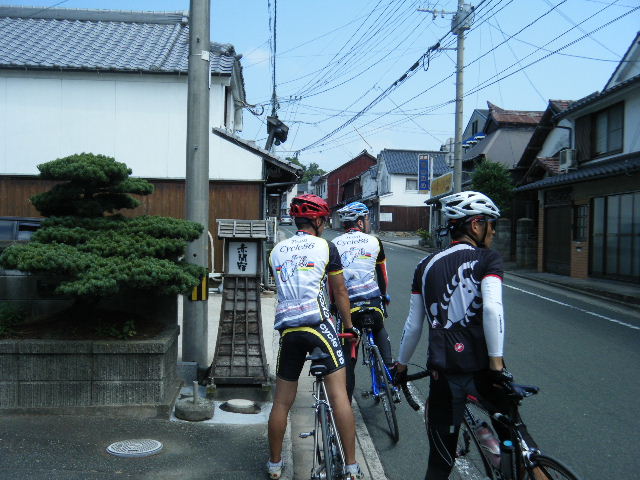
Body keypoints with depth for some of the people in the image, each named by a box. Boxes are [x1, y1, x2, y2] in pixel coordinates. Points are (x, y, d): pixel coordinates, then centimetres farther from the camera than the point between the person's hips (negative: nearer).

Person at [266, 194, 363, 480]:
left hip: (287, 328, 5)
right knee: (339, 394, -1)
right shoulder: (325, 247, 3)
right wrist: (349, 326, 18)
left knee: (282, 401, 13)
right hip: (318, 324, -4)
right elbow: (340, 291, 7)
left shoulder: (276, 251, 15)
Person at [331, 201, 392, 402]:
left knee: (348, 357, 13)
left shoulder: (334, 245, 8)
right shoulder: (374, 242, 7)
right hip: (373, 302, 0)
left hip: (348, 306, 0)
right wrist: (384, 296, 36)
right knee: (380, 332, 32)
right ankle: (389, 370, 14)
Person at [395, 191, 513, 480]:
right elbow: (492, 308, -17)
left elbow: (414, 324, 13)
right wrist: (496, 361, -15)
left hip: (443, 373, 3)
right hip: (482, 369, -3)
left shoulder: (427, 266, 11)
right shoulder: (488, 259, -1)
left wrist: (401, 364, 24)